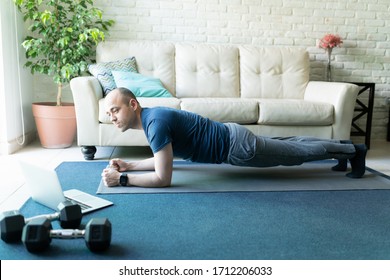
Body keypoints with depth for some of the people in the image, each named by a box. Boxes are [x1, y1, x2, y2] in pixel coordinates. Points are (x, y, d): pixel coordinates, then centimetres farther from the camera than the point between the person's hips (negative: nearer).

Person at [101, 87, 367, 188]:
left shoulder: (155, 122, -28)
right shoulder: (152, 116, 1)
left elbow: (163, 177, -31)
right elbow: (163, 158, 13)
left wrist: (121, 178, -26)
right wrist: (129, 164, 5)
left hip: (237, 147, -8)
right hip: (230, 137, 8)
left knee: (297, 152, 10)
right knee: (287, 146, 24)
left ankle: (353, 151, 29)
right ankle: (343, 147, 42)